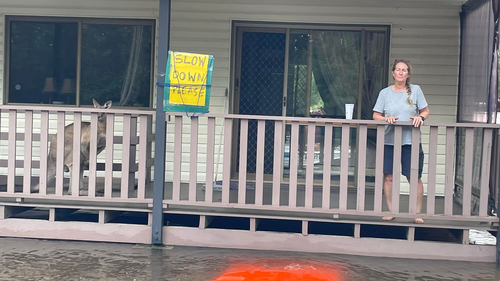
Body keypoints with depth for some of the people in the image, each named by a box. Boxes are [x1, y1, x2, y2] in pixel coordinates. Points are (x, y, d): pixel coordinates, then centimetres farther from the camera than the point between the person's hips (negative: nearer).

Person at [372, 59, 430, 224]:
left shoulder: (415, 90, 4)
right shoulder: (385, 92, 7)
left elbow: (425, 111, 8)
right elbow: (376, 115, 6)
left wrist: (420, 117, -13)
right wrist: (386, 119, -14)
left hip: (411, 141, -1)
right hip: (389, 141, 1)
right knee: (388, 177, 2)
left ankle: (417, 213, 10)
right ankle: (391, 211, 14)